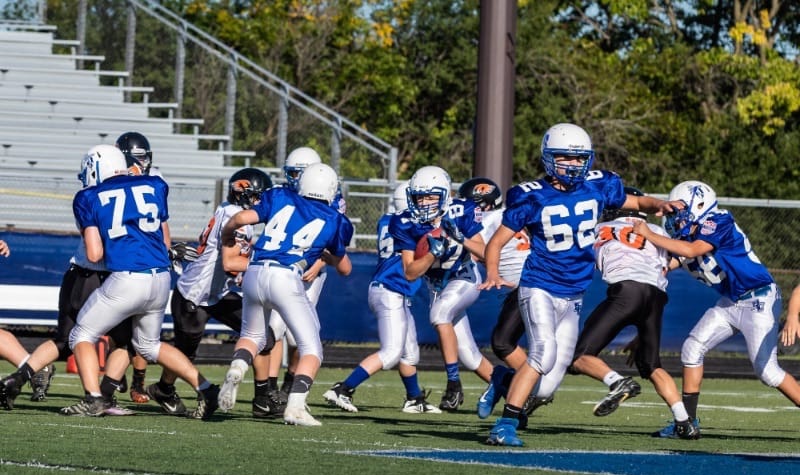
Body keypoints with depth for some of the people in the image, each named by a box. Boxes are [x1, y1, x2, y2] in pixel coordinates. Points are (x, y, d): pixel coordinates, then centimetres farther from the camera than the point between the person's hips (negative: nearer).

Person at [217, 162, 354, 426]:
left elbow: (241, 219, 5)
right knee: (311, 348, 5)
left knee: (253, 335, 26)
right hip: (286, 278, -3)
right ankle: (295, 406, -13)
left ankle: (235, 369, -4)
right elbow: (344, 268, 27)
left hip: (255, 273, 3)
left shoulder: (280, 198, 16)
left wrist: (226, 237, 26)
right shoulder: (334, 221, 14)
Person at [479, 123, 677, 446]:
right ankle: (504, 427, -22)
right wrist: (492, 275, -25)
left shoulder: (597, 187, 0)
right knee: (544, 353, -24)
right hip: (540, 288, -6)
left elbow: (635, 202, 17)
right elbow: (496, 242, -7)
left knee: (557, 368, 8)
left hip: (573, 296, 6)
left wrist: (657, 205, -5)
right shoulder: (532, 198, -11)